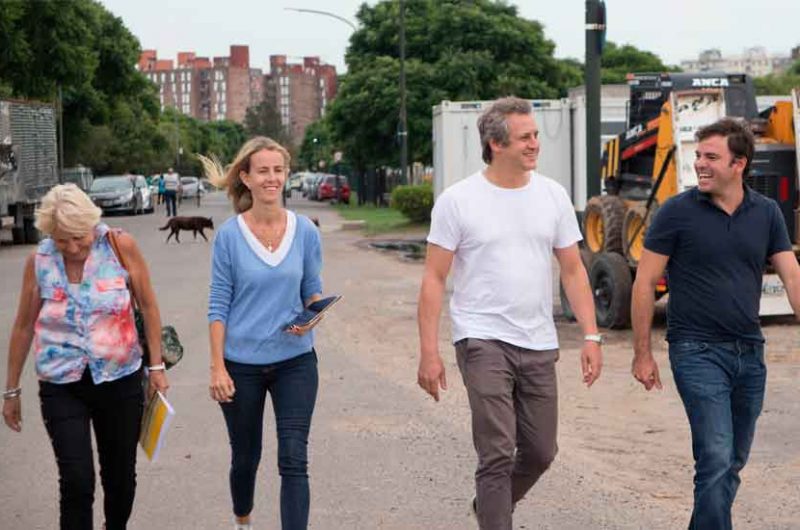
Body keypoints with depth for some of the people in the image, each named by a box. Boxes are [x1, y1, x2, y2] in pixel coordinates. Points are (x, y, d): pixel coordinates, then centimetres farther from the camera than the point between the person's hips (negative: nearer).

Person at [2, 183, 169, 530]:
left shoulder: (120, 246, -9)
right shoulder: (39, 261, -5)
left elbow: (148, 306, 0)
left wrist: (157, 365, -1)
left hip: (120, 381, 0)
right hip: (61, 387, 0)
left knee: (120, 475, 13)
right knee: (76, 482, -9)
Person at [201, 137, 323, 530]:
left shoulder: (305, 231, -2)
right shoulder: (230, 235, -7)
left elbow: (313, 291, 8)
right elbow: (219, 306, -5)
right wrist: (217, 368, -9)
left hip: (295, 361, 0)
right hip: (242, 364, 0)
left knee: (294, 461, -8)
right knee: (245, 457, 17)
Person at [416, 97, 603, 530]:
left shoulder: (553, 196, 5)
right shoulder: (458, 200, -6)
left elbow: (573, 270, 9)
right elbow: (434, 278, -5)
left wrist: (591, 336, 1)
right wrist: (429, 352, -10)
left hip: (539, 346, 5)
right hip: (483, 342, -5)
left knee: (540, 452, 14)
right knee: (498, 454, -9)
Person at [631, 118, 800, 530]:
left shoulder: (767, 214, 5)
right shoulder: (677, 212, -7)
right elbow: (644, 283, -3)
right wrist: (642, 354, -4)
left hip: (749, 352, 5)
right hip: (698, 352, -5)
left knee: (732, 464, 14)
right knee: (717, 460, -13)